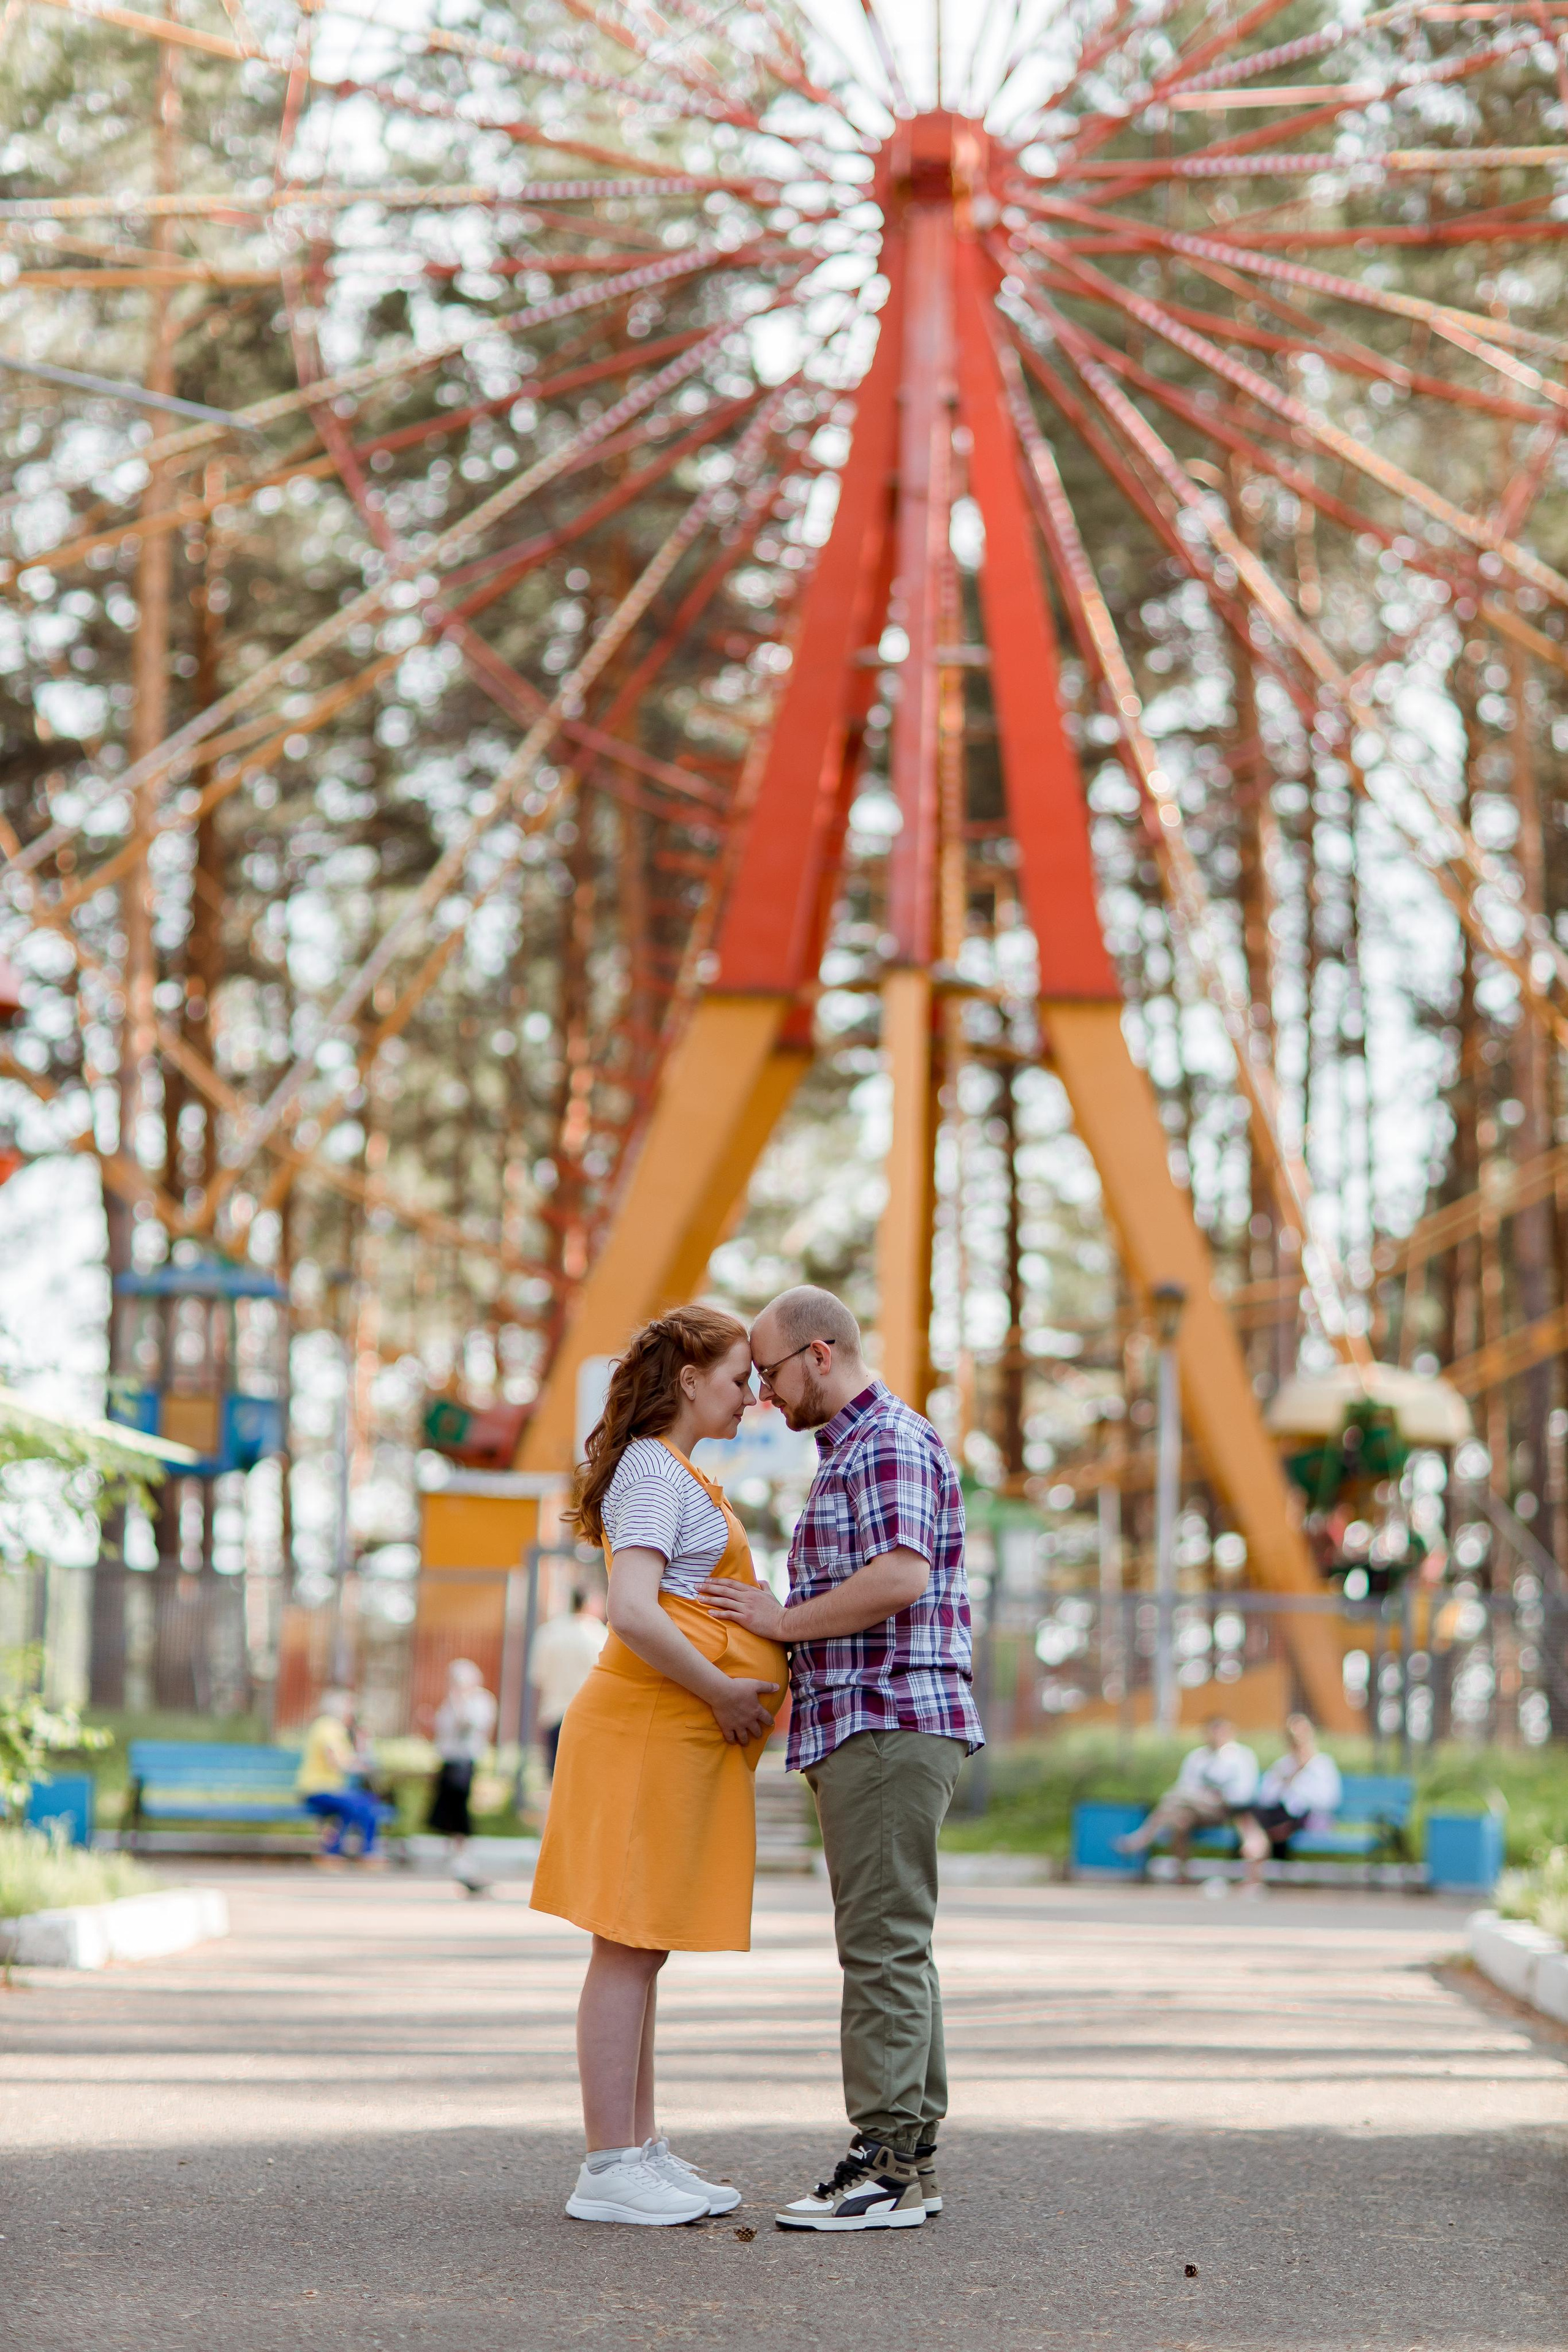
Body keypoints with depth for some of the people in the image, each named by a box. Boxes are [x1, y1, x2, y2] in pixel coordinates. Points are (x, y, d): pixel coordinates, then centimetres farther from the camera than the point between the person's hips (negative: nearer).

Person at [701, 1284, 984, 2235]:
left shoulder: (890, 1443, -10)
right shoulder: (853, 1450, 23)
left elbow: (901, 1578, -24)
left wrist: (783, 1621, -15)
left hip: (890, 1727, -11)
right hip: (866, 1733, 11)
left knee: (883, 1944, -11)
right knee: (893, 1949, 9)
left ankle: (888, 2166, -12)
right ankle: (908, 2159, 11)